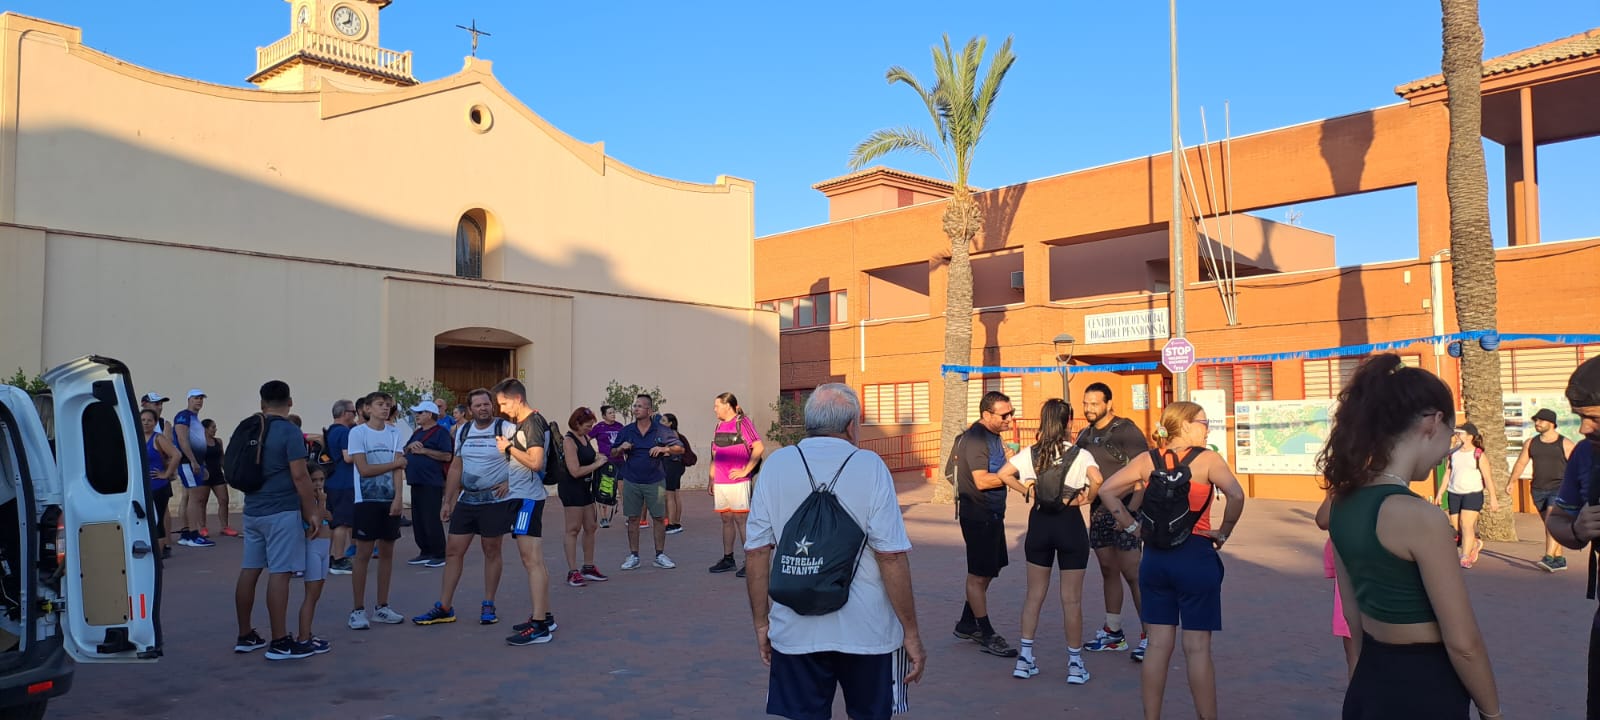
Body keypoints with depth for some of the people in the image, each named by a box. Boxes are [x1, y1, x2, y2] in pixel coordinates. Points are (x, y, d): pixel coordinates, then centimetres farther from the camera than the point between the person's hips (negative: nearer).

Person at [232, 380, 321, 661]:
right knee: (279, 574, -7)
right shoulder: (289, 432, -12)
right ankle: (280, 643, -6)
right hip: (282, 512, -7)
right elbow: (299, 476, -15)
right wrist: (312, 512, -10)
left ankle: (245, 636, 20)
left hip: (253, 511, 8)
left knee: (249, 571, 11)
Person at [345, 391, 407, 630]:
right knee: (364, 554, -3)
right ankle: (358, 610, 4)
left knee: (387, 552, 7)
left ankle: (382, 607, 16)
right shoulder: (358, 432, -5)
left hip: (390, 500, 4)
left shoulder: (394, 432, 7)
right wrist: (394, 464, -2)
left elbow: (399, 468, 1)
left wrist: (397, 498, -9)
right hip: (366, 500, -4)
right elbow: (364, 469, -11)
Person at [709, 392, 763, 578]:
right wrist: (711, 480, 17)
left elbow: (759, 448, -15)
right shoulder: (719, 426, 16)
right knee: (726, 519, 11)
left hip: (738, 482, -7)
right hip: (720, 483, 7)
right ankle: (728, 559, 19)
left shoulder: (742, 423, -6)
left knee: (741, 519, -7)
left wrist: (745, 471, -14)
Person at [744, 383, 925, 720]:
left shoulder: (775, 465, -1)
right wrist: (911, 633, -5)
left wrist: (761, 622, 10)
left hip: (795, 632, 2)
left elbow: (756, 552, 0)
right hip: (867, 632, -2)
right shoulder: (868, 465, -9)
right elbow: (891, 556, -13)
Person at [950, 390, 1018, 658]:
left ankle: (967, 623, 27)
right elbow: (982, 480, -26)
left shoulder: (991, 435, 12)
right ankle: (986, 634, 6)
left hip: (992, 513, 10)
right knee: (979, 574, -1)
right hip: (978, 514, -10)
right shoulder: (976, 439, -19)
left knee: (989, 570, 17)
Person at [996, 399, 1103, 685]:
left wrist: (1026, 489, 4)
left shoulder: (1031, 453, 0)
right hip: (1070, 524, -3)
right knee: (1071, 599, 6)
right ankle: (1075, 664, 12)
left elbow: (1003, 474, -6)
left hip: (1040, 522, 3)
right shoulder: (1080, 454, -11)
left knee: (1034, 594, 13)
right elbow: (1097, 479, -27)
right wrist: (1086, 498, -10)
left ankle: (1025, 658, 14)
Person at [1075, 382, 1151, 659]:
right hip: (1099, 511, 7)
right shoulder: (1085, 435, 12)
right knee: (1108, 570, 13)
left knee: (1132, 573, -10)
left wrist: (1131, 511, -21)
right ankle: (1113, 632, 22)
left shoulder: (1126, 431, -10)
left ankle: (1149, 634, -3)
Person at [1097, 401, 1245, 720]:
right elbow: (1236, 495, -22)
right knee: (1197, 648, 4)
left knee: (1158, 645, 11)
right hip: (1196, 556, -4)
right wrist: (1223, 533, -9)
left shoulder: (1147, 460, 3)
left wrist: (1132, 526, 3)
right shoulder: (1207, 459, -8)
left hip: (1155, 557, 4)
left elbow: (1106, 490, -1)